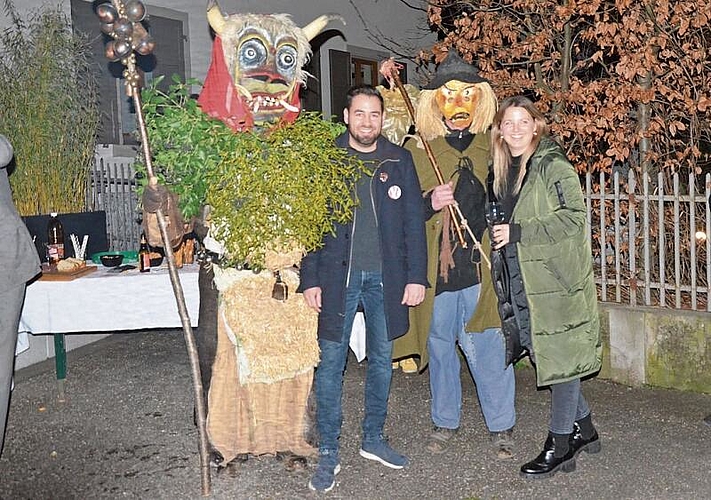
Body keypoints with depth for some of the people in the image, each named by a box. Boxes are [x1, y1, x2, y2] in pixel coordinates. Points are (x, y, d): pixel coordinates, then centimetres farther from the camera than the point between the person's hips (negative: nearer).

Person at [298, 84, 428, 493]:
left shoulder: (399, 160, 6)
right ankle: (328, 453, 10)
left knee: (382, 359, 11)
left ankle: (374, 439, 28)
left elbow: (413, 222, 5)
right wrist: (310, 279, -5)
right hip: (338, 274, -2)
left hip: (386, 276, 2)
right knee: (331, 361, -1)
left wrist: (417, 276, -1)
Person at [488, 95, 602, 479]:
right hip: (518, 280, 8)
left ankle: (560, 445, 11)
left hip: (555, 278, -8)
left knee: (560, 355, 0)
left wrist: (517, 233, -19)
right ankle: (584, 429, 30)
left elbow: (574, 217, -18)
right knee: (542, 352, 13)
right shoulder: (503, 170, 14)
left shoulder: (554, 167, -10)